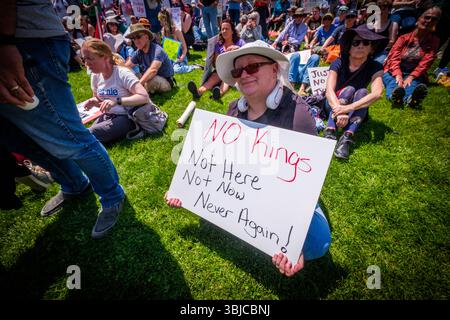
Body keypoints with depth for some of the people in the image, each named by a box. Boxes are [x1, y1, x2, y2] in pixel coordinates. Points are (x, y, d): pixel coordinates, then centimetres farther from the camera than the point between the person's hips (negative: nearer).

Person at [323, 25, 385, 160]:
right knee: (348, 90, -28)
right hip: (333, 104, -1)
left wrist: (349, 108, -48)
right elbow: (329, 90, -32)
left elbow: (377, 93, -32)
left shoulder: (375, 67, -15)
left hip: (357, 109, 1)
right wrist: (339, 110, -51)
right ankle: (330, 133, -44)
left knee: (362, 92, -28)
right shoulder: (338, 63, -17)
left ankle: (346, 138, -44)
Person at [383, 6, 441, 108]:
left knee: (414, 83, -34)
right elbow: (394, 56, -7)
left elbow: (425, 63, -7)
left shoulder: (434, 40, 6)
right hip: (395, 71, -1)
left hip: (415, 73, 1)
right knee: (391, 81, -36)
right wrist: (398, 75, -26)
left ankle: (411, 99, -68)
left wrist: (411, 77, -25)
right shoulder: (405, 37, 4)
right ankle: (394, 96, -70)